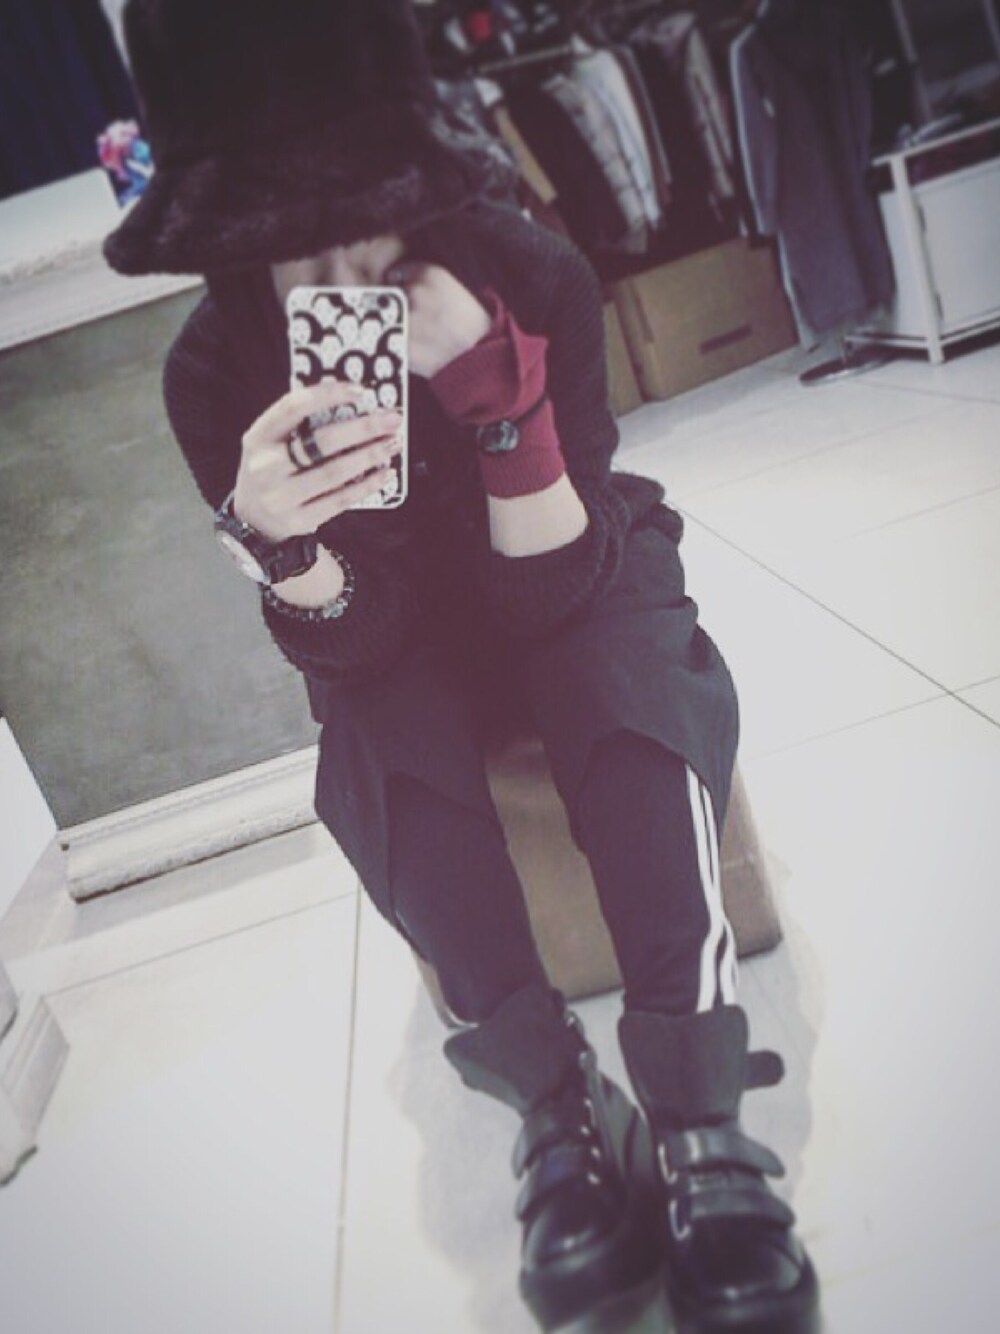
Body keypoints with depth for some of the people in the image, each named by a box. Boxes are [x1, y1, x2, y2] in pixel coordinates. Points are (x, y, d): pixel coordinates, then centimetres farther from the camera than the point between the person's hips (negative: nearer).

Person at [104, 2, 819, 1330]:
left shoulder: (532, 275, -23)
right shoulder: (215, 370, -19)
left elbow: (553, 589, -24)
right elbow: (350, 641, -20)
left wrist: (500, 392, -39)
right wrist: (280, 545, -42)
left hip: (570, 582, 0)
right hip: (407, 630, 1)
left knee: (641, 678, -32)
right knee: (377, 745, -31)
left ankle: (699, 1121, -29)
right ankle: (559, 1102, -24)